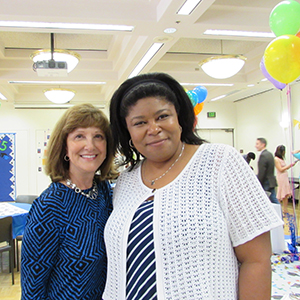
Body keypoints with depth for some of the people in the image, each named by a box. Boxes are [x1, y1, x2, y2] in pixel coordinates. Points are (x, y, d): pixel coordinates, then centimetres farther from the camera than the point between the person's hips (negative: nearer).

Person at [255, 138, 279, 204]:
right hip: (271, 182, 9)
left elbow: (261, 173, -21)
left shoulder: (263, 156, -19)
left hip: (265, 184, -9)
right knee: (274, 200, 14)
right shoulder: (270, 154, 11)